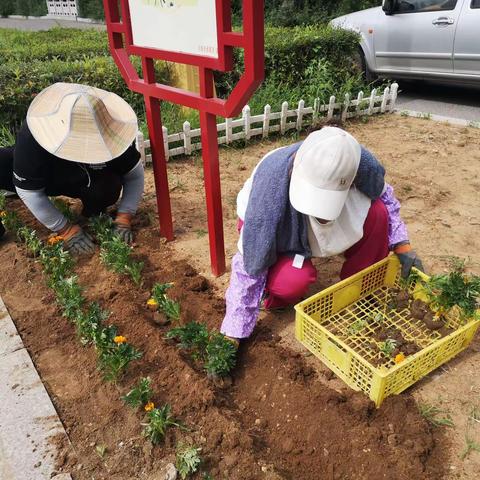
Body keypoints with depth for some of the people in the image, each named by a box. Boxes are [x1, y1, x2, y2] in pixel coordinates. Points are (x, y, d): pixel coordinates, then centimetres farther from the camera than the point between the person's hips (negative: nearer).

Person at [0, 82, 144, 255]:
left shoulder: (111, 134, -32)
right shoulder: (31, 137, -38)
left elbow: (135, 175, -19)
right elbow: (30, 191, -29)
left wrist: (124, 217, -27)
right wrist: (66, 230, -28)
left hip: (79, 182, 0)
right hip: (39, 176, 0)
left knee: (108, 187, -35)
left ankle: (94, 215, 0)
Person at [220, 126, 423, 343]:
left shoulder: (359, 162, -30)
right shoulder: (271, 182, -39)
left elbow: (384, 197, -4)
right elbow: (250, 261, -33)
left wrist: (401, 243, -14)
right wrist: (234, 333, -29)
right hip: (278, 232, -3)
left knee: (376, 212, -22)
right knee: (294, 280, -33)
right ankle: (275, 296, 4)